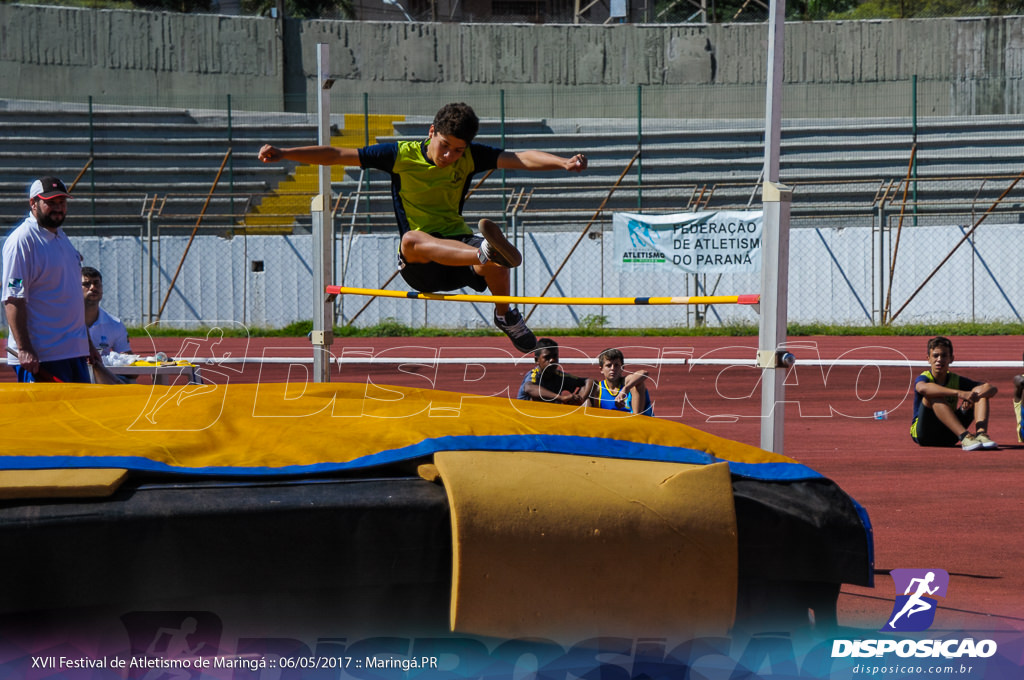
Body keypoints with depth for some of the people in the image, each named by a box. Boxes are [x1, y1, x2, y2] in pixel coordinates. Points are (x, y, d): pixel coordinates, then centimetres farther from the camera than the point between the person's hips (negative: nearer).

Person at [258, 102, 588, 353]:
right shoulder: (401, 155, -3)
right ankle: (490, 251, -61)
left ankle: (505, 316, -4)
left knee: (491, 260, -35)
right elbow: (335, 155, -4)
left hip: (459, 244, 2)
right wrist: (283, 154, -13)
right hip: (419, 267, -2)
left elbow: (520, 158, -9)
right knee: (412, 239, -39)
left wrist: (564, 162, -26)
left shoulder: (470, 157, 2)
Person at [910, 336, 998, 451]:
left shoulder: (956, 380, 5)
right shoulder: (923, 378, -10)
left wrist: (972, 397, -26)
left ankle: (981, 434, -33)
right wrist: (959, 393, -47)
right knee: (933, 395, -31)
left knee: (981, 391, -6)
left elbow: (992, 389, -2)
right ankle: (964, 436, -46)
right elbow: (923, 388, -38)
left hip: (948, 438, 5)